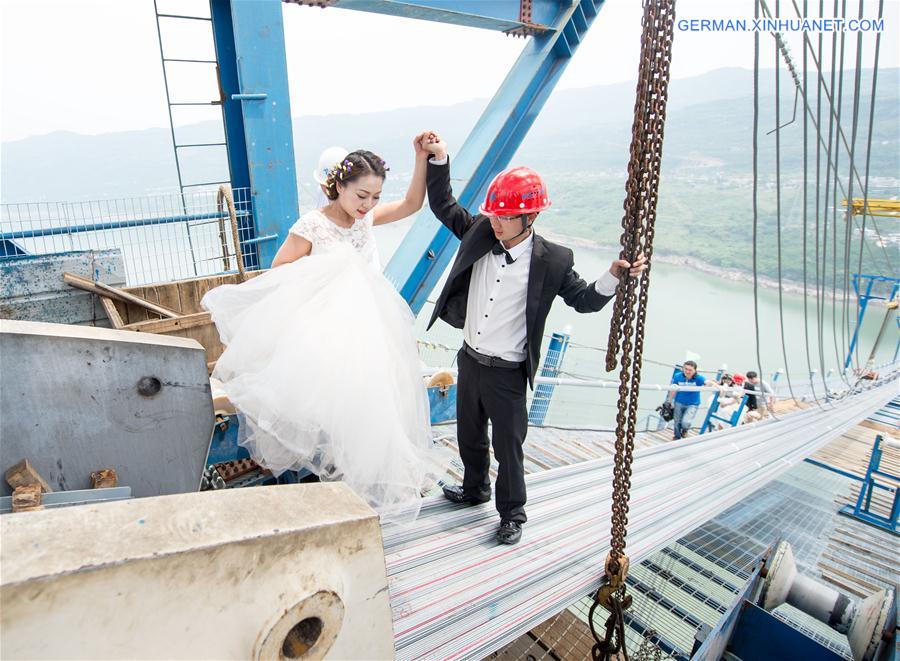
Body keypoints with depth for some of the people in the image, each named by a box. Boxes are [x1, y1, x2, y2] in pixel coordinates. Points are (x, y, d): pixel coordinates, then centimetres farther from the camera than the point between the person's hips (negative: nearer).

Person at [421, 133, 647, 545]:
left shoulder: (552, 260, -14)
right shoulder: (479, 233, -5)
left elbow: (584, 300, -4)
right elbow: (443, 206, 5)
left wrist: (614, 277, -22)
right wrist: (439, 159, -7)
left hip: (507, 372, -5)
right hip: (469, 359, 5)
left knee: (508, 446, 10)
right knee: (469, 434, 24)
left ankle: (512, 514, 33)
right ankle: (475, 489, 50)